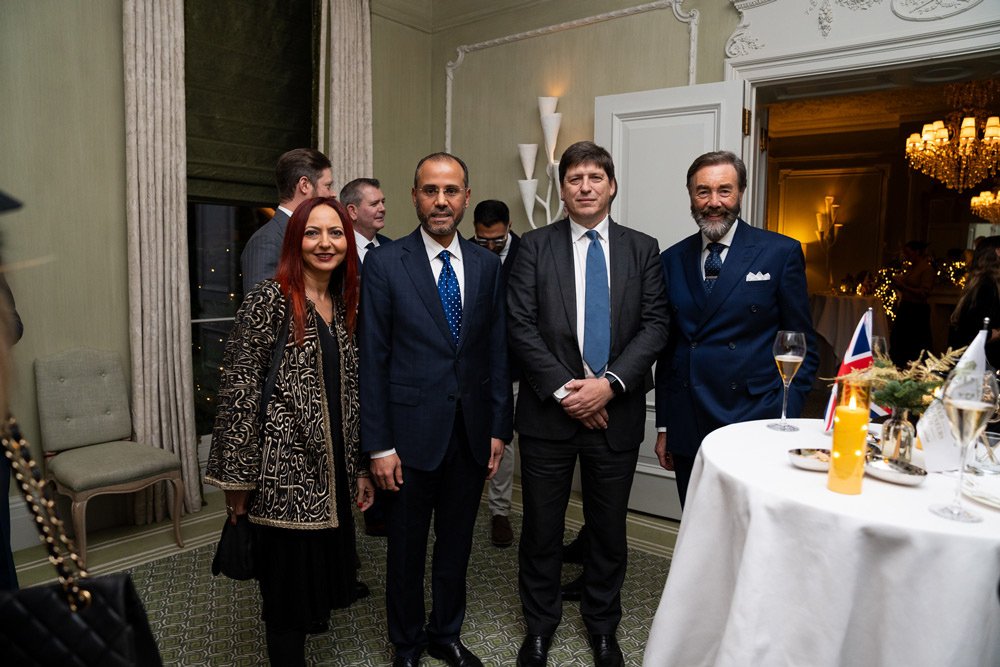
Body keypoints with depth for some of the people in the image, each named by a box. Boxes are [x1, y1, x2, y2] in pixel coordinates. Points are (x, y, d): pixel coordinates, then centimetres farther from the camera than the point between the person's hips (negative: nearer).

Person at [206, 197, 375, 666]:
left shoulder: (345, 306, 10)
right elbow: (239, 388, -11)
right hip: (286, 471, -6)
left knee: (323, 572, 15)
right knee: (289, 586, 6)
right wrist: (237, 475, -11)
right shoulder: (270, 299, -10)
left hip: (332, 471, 6)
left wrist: (360, 467, 14)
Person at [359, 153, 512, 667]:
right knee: (406, 548, 13)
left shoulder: (486, 264, 4)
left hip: (472, 431, 3)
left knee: (457, 542, 18)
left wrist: (499, 427, 4)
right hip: (412, 431, -3)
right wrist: (379, 445, -9)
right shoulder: (384, 264, -7)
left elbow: (497, 350, 6)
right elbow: (372, 360, -8)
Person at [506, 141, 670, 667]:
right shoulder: (535, 246, 2)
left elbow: (655, 325, -1)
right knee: (542, 526, 10)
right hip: (549, 410, -1)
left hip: (617, 411, 2)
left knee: (609, 527, 15)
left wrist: (609, 383, -13)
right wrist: (563, 388, -13)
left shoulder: (642, 248, 7)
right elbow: (520, 326, -5)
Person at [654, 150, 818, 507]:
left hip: (755, 425, -3)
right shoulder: (672, 260, 9)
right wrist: (663, 427, 9)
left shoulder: (781, 253, 0)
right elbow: (667, 349, 11)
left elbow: (802, 350, 1)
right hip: (687, 433, 3)